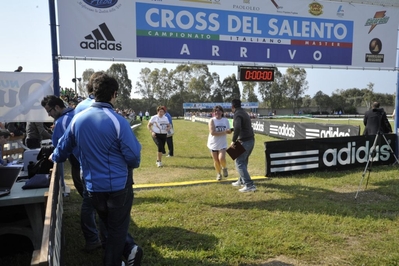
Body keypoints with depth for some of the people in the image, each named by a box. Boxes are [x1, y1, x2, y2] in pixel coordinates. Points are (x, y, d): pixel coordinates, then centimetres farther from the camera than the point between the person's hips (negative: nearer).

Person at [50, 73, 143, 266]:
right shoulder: (117, 121, -19)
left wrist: (54, 158, 35)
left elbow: (63, 147, 12)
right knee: (117, 228, 15)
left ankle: (129, 249, 21)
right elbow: (133, 156, -17)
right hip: (118, 185, -4)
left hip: (93, 186, 5)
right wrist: (133, 164, 7)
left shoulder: (77, 119, -3)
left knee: (110, 225, 26)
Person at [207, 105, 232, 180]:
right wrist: (224, 132, -21)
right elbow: (212, 132, -20)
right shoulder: (212, 120, -10)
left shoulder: (225, 120, 1)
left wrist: (230, 131, -16)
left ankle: (224, 168, 16)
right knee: (216, 161, 8)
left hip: (222, 144, 1)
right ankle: (218, 174, 33)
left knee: (221, 158, -17)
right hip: (213, 144, -1)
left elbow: (228, 131, 9)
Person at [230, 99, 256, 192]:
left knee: (239, 163, -5)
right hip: (251, 140, 10)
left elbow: (237, 128, -31)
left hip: (245, 141, -10)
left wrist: (233, 141, -24)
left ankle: (249, 185, -10)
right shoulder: (244, 113, 16)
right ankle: (241, 181, 34)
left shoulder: (237, 114, -14)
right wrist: (232, 129, 40)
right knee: (243, 161, 21)